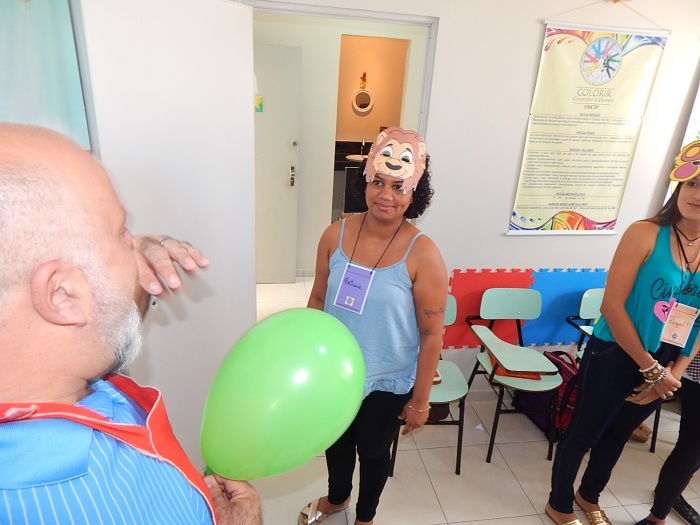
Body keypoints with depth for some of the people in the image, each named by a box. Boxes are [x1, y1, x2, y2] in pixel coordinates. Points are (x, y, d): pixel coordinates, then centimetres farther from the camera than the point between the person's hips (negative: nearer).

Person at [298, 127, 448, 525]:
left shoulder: (423, 254, -22)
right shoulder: (336, 234, -11)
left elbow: (432, 334, -15)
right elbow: (318, 299, 1)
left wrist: (420, 399, -10)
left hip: (388, 383, -3)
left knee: (373, 450, 22)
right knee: (336, 441, 28)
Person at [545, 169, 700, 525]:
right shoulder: (645, 234, -16)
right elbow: (612, 306, -19)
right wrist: (650, 368, -15)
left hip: (665, 367, 5)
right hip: (616, 357, -5)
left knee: (617, 434, 23)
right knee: (584, 433, 11)